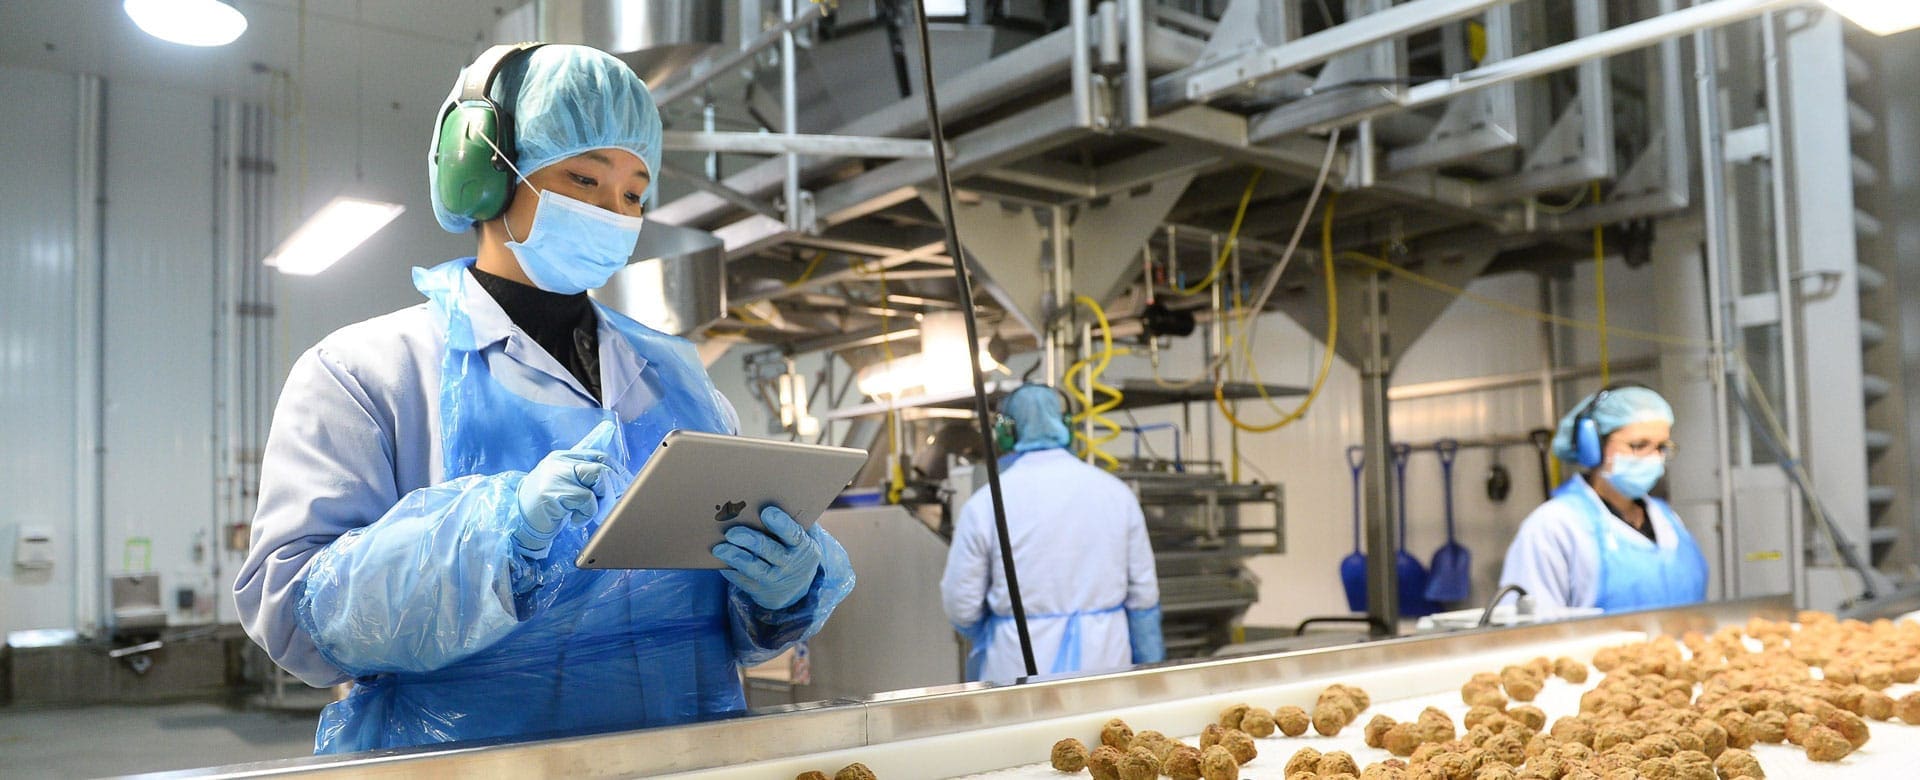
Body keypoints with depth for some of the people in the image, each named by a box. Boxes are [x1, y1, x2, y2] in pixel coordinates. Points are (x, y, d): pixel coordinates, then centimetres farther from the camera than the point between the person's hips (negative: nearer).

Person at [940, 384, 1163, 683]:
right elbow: (1143, 593, 6)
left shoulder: (984, 504, -6)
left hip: (1020, 670, -2)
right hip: (1105, 664, 3)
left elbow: (961, 606, -2)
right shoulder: (1116, 492, 1)